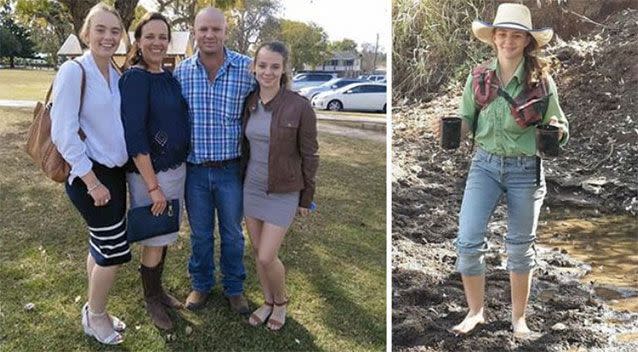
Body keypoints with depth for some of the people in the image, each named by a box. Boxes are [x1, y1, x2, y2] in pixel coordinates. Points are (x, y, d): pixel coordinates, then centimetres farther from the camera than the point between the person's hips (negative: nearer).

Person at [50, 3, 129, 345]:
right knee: (115, 251, 0)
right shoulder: (73, 71, -15)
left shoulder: (115, 74, 7)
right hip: (90, 176, -7)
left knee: (102, 248, 15)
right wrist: (92, 182, -18)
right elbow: (63, 134, -19)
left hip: (115, 173, 7)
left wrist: (110, 176, 9)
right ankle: (95, 317, 22)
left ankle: (95, 312, 32)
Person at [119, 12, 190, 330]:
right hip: (149, 173, -7)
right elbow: (134, 136, -20)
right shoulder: (135, 78, -16)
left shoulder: (169, 77, 7)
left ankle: (158, 291, 37)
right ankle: (151, 300, 27)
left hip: (177, 169, 7)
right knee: (154, 241, 7)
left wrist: (180, 168, 10)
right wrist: (153, 186, -20)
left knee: (164, 238, 19)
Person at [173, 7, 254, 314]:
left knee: (232, 234, 14)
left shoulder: (247, 69, -10)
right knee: (200, 233, 17)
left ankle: (234, 288, 34)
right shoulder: (181, 72, -2)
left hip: (231, 168, -1)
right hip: (194, 169, 2)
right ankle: (201, 284, 38)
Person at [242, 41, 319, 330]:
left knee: (267, 257, -4)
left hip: (283, 193, -5)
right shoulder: (249, 103, -1)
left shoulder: (299, 106, -16)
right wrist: (241, 181, 15)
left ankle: (281, 302, 25)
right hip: (251, 187, 5)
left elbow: (309, 155, -9)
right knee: (258, 252, 14)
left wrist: (306, 199, -5)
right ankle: (268, 302, 36)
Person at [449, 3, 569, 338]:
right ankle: (475, 311, 15)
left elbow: (558, 127, 6)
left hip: (526, 169, -1)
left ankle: (518, 318, 29)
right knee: (468, 240, -8)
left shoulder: (541, 81, -5)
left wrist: (558, 131, -17)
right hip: (485, 164, 1)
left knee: (520, 247, 11)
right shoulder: (478, 77, -1)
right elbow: (465, 121, 10)